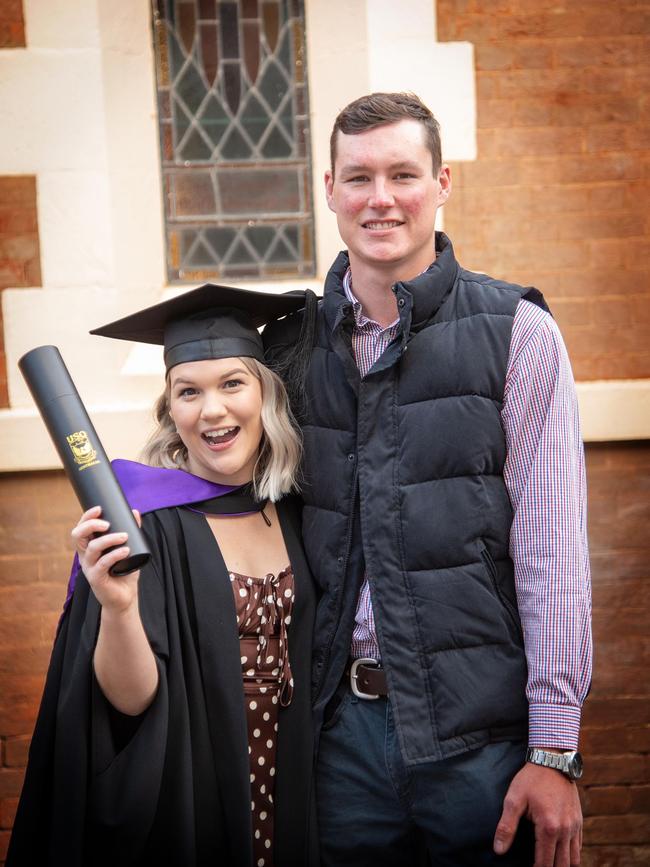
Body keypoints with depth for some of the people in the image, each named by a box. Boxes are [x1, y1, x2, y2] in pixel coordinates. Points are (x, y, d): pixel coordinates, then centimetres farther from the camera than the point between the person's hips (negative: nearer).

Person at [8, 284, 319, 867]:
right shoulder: (142, 520, -15)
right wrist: (117, 606, -34)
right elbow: (131, 698, -20)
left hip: (288, 791, 4)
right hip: (185, 796, -4)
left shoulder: (294, 511, -1)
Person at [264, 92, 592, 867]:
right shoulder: (290, 345, 6)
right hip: (339, 725, 3)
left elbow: (551, 555, -8)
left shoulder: (516, 333, -4)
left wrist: (555, 750, -10)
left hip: (478, 726, -3)